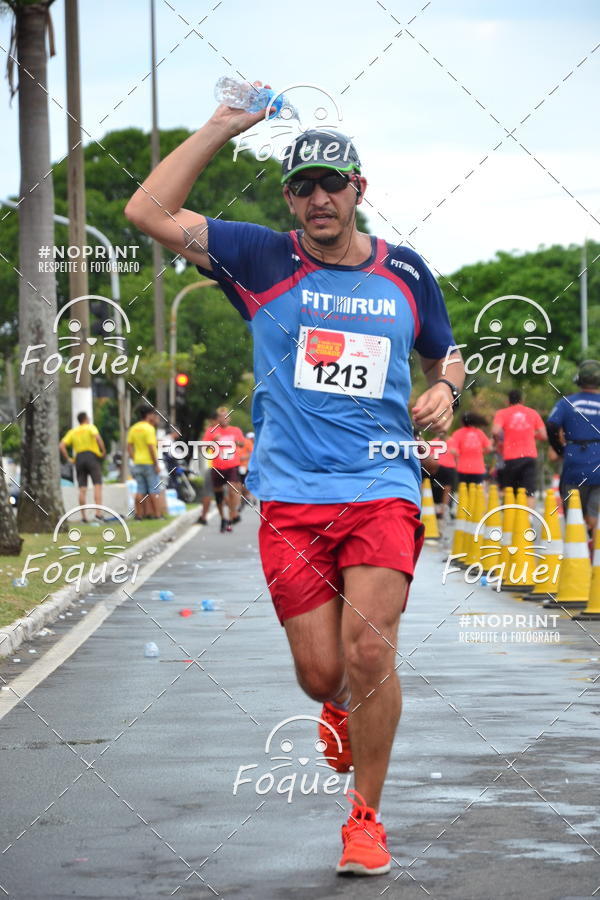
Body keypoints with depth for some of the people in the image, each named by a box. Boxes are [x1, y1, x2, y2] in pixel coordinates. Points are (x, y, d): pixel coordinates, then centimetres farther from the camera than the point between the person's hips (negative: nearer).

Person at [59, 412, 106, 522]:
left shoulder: (72, 431, 15)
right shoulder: (90, 427, 2)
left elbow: (61, 446, 6)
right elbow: (97, 437, -19)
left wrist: (68, 459, 8)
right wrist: (104, 451, -13)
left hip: (78, 458, 4)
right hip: (92, 457, -4)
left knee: (82, 489, 4)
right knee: (97, 485, -8)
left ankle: (83, 516, 1)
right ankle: (98, 513, -22)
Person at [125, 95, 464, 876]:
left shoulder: (406, 274, 10)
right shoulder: (264, 261, 3)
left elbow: (446, 353, 27)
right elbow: (149, 212, -5)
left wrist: (445, 389, 3)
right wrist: (222, 128, -3)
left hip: (382, 489, 0)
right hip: (291, 496, 0)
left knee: (370, 650, -16)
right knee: (321, 673, -2)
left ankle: (366, 817, 3)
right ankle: (341, 707, 38)